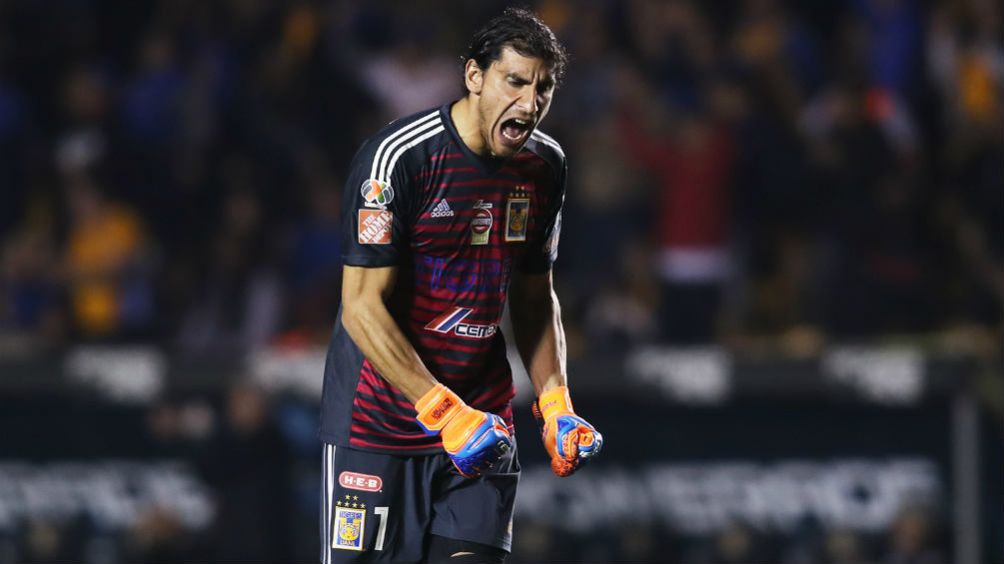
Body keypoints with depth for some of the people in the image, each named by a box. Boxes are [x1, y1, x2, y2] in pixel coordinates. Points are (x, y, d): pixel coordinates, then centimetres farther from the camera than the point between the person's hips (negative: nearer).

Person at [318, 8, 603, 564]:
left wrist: (555, 403, 3)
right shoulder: (397, 157, -17)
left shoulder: (546, 165, 4)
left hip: (481, 414, 5)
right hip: (379, 412, -5)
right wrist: (444, 411, -23)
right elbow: (363, 308, -18)